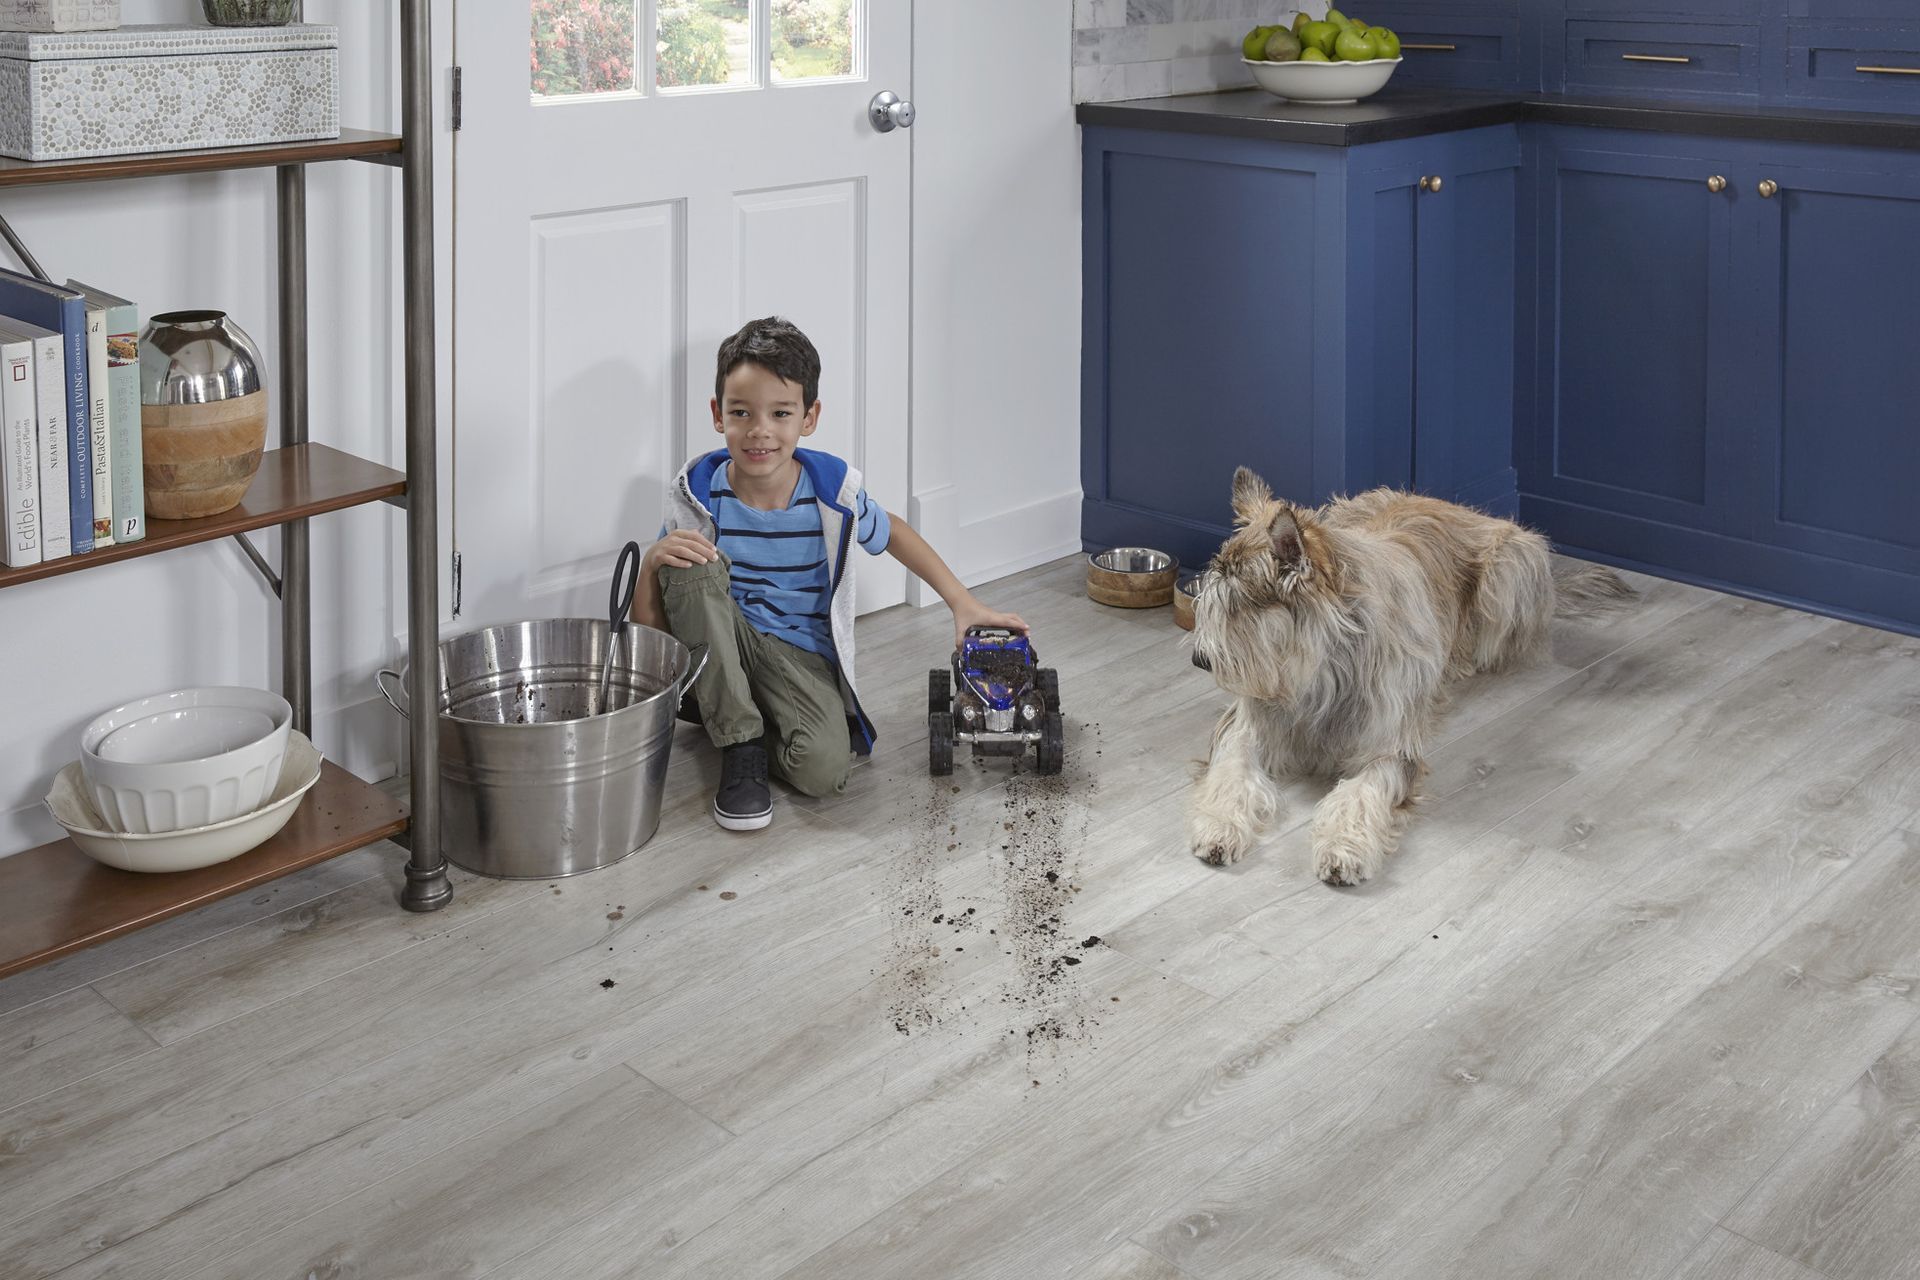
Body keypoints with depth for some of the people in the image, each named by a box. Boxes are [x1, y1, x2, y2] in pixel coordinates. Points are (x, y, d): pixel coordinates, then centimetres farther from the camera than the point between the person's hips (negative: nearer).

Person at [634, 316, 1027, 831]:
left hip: (802, 656, -1)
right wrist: (653, 559, -32)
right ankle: (740, 746, -19)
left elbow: (890, 532, 11)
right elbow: (646, 625, -11)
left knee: (825, 771, -29)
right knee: (687, 564, -31)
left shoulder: (833, 490, -14)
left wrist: (962, 601, 5)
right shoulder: (699, 492, -15)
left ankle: (720, 711, 4)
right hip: (719, 646, 1)